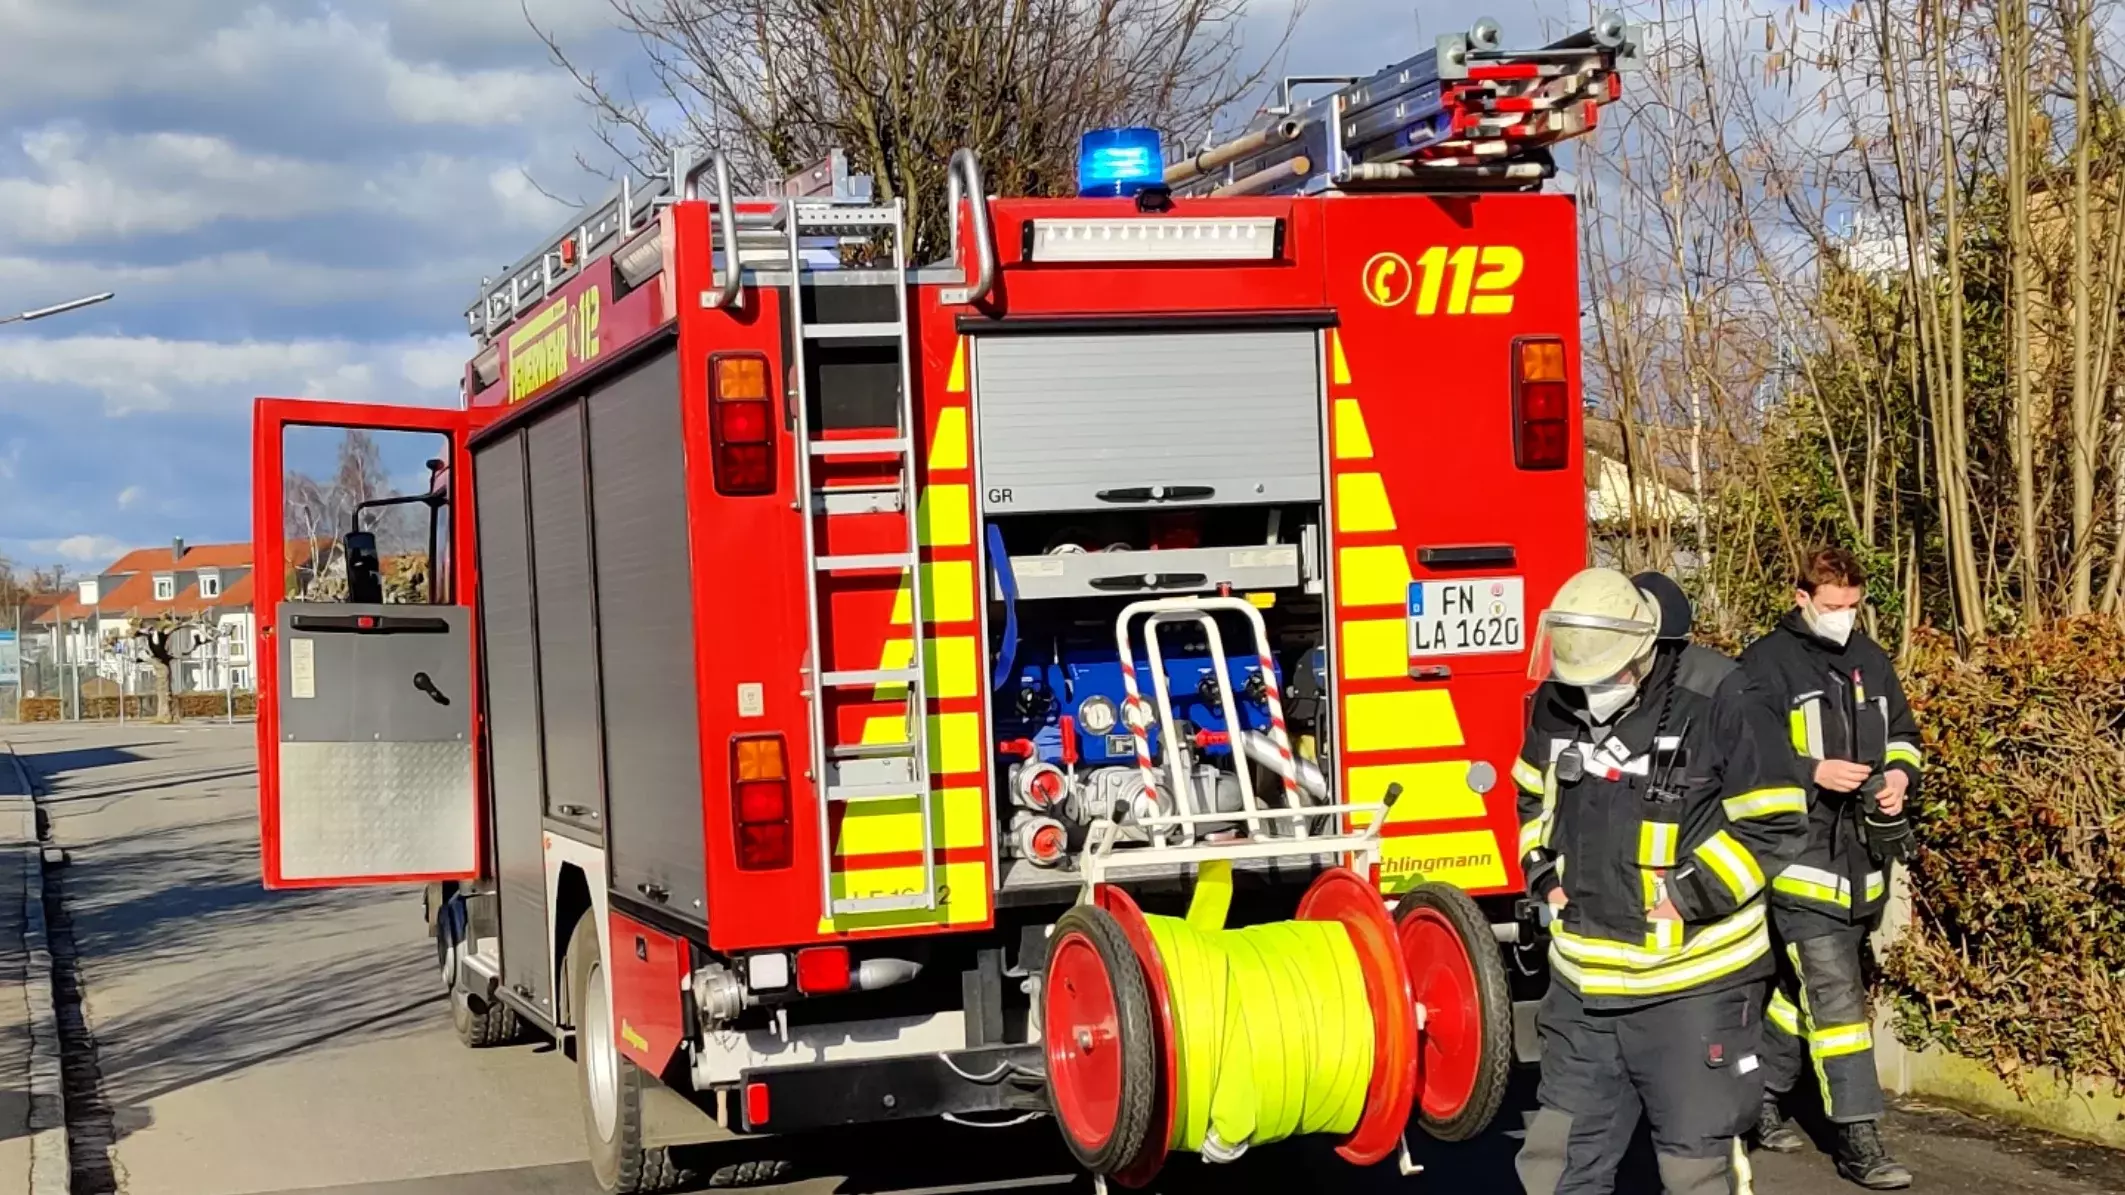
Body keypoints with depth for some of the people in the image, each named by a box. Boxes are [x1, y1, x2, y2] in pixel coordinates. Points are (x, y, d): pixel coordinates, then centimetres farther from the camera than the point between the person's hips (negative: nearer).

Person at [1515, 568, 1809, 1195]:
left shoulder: (1720, 704, -15)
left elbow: (1772, 825, -11)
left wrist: (1689, 893, -16)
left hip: (1692, 983, -5)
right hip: (1584, 983, 5)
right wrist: (1545, 872, 5)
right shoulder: (1557, 704, 2)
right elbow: (1533, 797, 21)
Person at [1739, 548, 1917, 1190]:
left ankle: (1762, 1097, 31)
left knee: (1801, 985, 17)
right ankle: (1857, 1138, -9)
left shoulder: (1869, 659, 13)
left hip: (1861, 856, 7)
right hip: (1801, 855, -7)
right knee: (1834, 996, -11)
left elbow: (1902, 734, 24)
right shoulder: (1766, 664, -7)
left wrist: (1899, 775, 3)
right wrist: (1813, 771, -20)